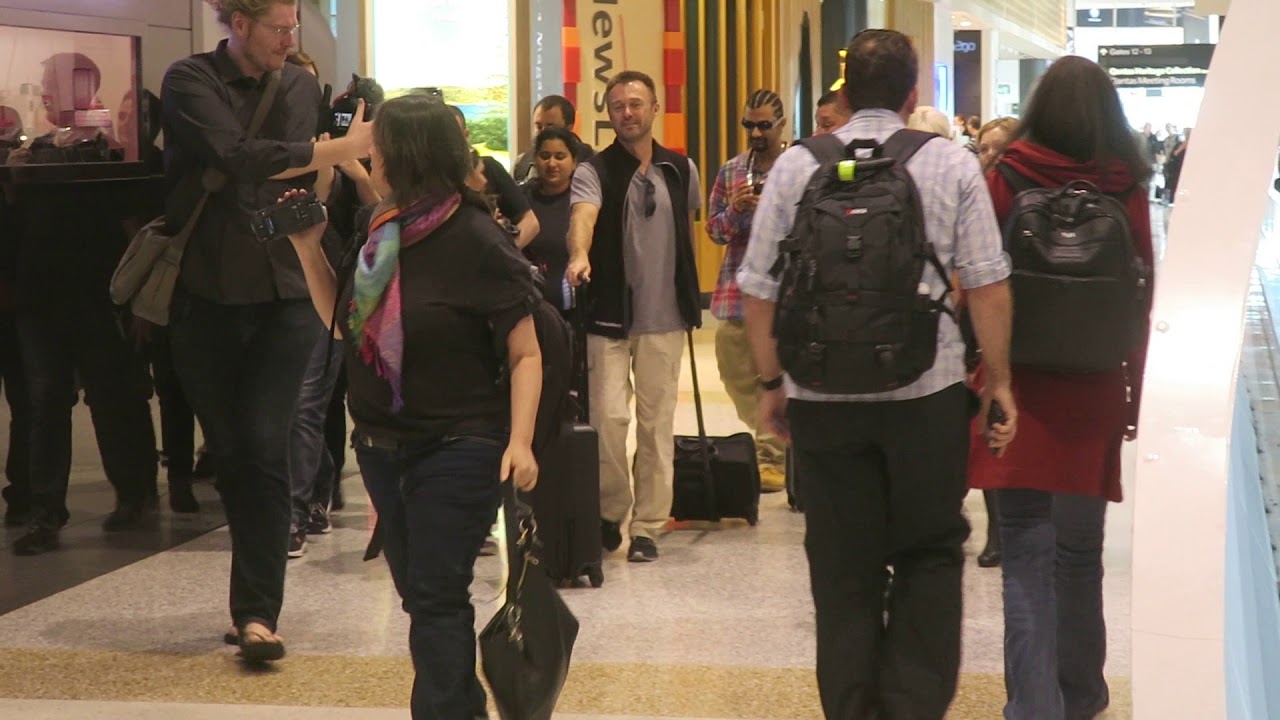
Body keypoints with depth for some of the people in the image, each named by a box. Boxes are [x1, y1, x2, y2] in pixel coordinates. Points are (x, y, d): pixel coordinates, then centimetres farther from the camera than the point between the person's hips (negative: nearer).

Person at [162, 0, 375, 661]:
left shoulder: (302, 87, 7)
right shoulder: (190, 81, -5)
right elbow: (242, 158, -21)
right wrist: (344, 147, -20)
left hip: (284, 294, 1)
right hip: (207, 295, -1)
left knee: (265, 448, -10)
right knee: (230, 452, 8)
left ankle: (257, 611, -8)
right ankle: (257, 597, 24)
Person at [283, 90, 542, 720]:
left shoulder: (477, 243, -15)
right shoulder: (381, 232, 5)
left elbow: (525, 354, -12)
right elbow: (342, 322, 13)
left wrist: (520, 441, -22)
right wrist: (308, 250, 3)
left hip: (457, 452, -7)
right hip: (381, 449, 7)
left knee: (436, 600, -6)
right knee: (420, 596, 15)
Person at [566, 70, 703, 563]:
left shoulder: (681, 170, 7)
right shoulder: (594, 172, -4)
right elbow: (583, 214, -24)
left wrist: (688, 299, 16)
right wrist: (579, 255, -45)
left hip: (664, 319, 2)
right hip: (609, 317, -2)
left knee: (657, 424, 4)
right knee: (609, 418, -6)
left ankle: (647, 526, 12)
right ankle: (610, 514, 16)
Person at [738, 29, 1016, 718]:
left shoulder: (795, 166, 3)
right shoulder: (952, 164, 0)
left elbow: (758, 290, 3)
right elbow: (988, 286, -3)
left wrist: (772, 383, 14)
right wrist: (999, 379, 7)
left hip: (823, 396, 1)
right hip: (928, 391, -1)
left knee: (843, 571, 10)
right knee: (930, 556, 12)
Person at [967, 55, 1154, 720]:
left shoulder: (1007, 180, -6)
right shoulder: (1126, 191, -2)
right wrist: (1136, 392, 10)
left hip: (1020, 384, -2)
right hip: (1095, 391, 2)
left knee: (1027, 552, 0)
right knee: (1081, 550, 15)